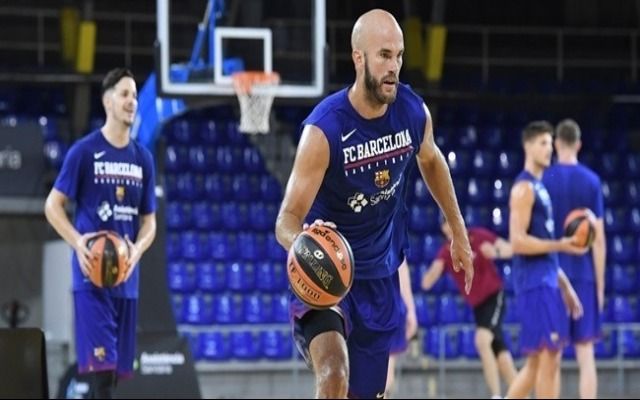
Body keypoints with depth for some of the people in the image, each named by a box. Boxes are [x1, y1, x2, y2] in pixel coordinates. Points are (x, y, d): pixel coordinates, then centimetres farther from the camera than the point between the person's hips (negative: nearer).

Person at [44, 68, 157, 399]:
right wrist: (77, 242, -19)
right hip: (92, 273, -6)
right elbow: (53, 205, -2)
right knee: (101, 360, -14)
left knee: (118, 364, 8)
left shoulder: (142, 158, 10)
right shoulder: (84, 151, -4)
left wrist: (137, 251, -7)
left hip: (126, 275, 6)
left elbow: (149, 221, 14)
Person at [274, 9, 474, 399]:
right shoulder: (324, 129, -25)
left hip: (380, 275, 6)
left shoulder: (414, 112, -8)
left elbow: (431, 161, 16)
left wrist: (459, 235, 22)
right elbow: (288, 219, -26)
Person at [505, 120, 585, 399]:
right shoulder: (524, 187, -9)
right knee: (549, 358, -10)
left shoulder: (539, 187, 20)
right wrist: (560, 245, -22)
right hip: (534, 283, -10)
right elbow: (518, 241, -19)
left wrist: (565, 287, 22)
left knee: (537, 363, 11)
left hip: (546, 282, 10)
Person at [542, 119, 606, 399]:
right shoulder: (592, 181, 1)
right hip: (583, 275, 0)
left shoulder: (543, 179, -1)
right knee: (586, 353, 2)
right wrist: (600, 285, 5)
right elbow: (598, 239, -1)